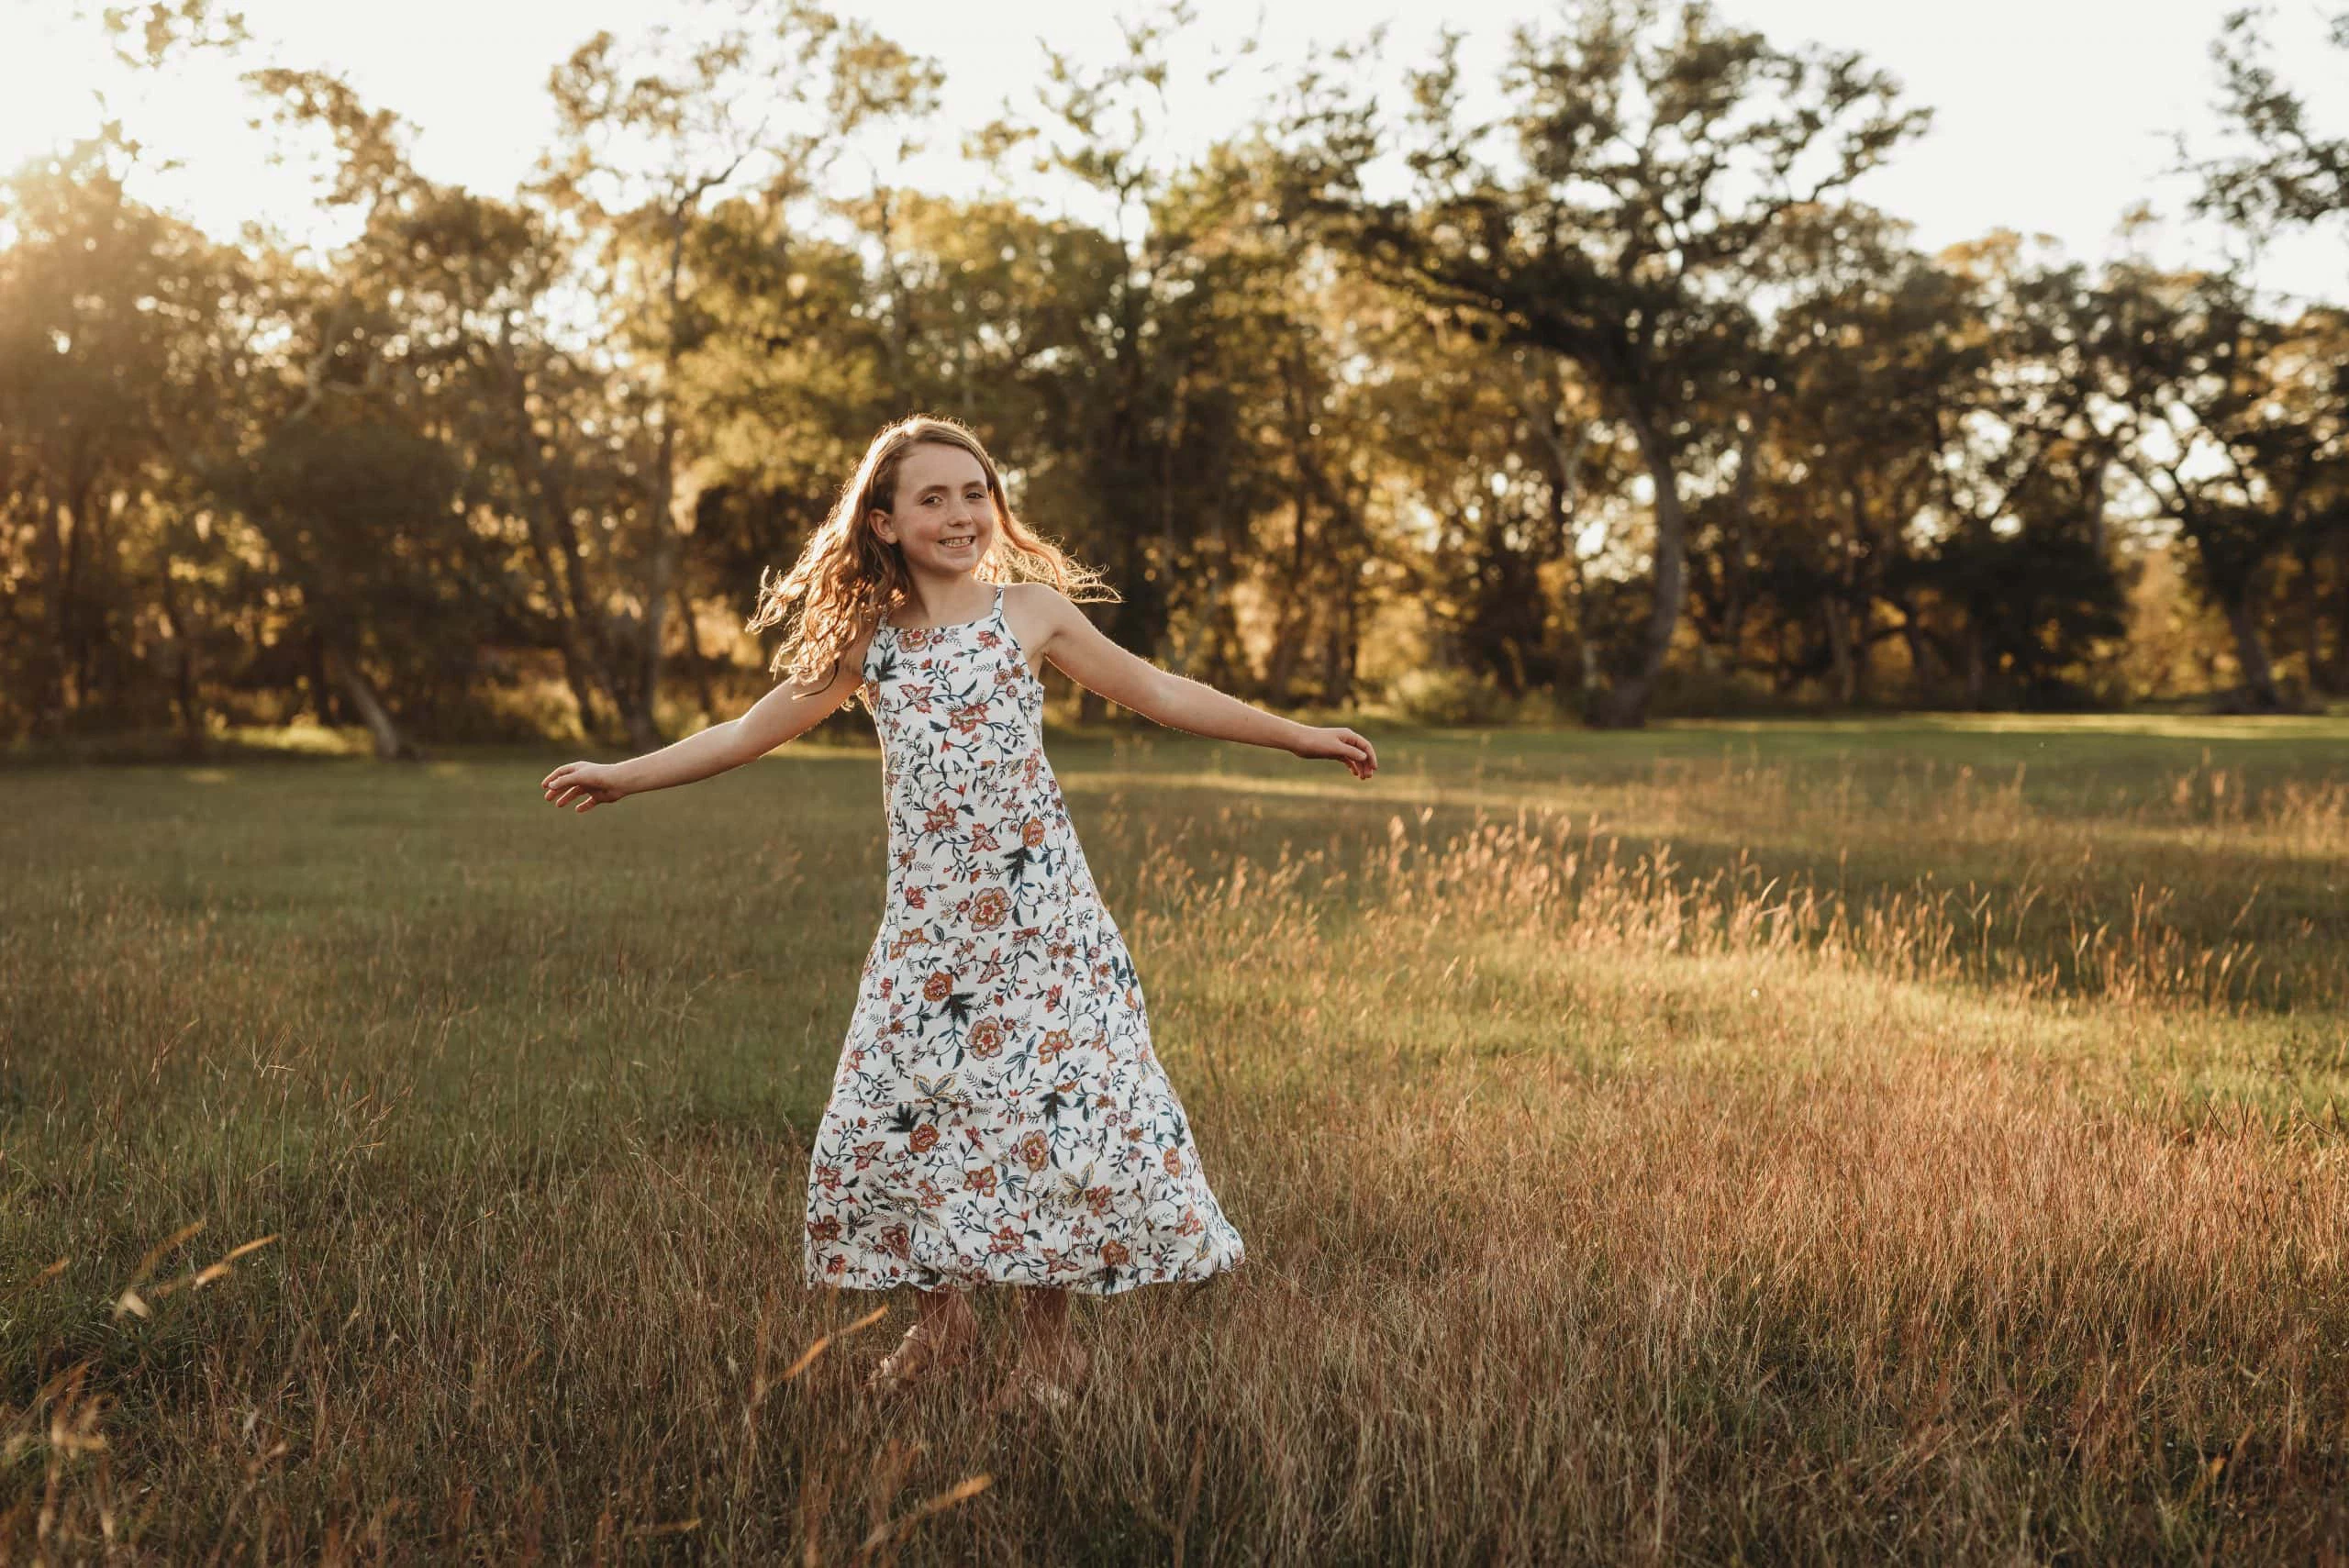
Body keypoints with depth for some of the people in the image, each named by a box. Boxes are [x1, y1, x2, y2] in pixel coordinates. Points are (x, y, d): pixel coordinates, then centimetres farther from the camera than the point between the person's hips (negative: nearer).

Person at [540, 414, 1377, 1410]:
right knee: (893, 1112, 2)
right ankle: (940, 1320, 24)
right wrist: (624, 776, 16)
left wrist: (1299, 735, 8)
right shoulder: (865, 640, 8)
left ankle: (1048, 1344, 12)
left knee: (1054, 1104, -5)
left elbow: (1160, 694, 8)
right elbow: (751, 732, 16)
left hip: (1037, 909, -3)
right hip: (926, 918, 3)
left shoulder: (1031, 611, 3)